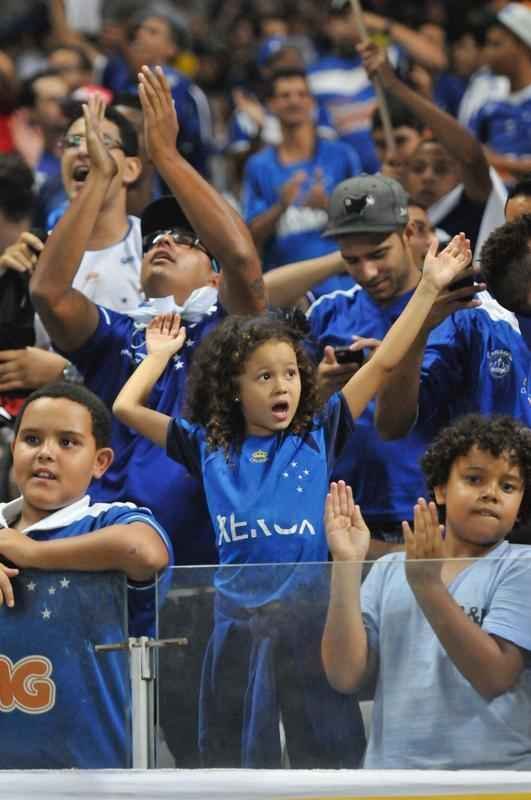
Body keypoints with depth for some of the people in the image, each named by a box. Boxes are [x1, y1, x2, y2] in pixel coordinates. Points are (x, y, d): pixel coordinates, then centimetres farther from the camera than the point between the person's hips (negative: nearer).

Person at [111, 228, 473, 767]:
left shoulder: (318, 436, 4)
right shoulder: (208, 447, 8)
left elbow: (383, 361, 2)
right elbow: (126, 408, 8)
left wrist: (429, 287, -1)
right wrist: (161, 355, 16)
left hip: (309, 614, -1)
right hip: (238, 618, 1)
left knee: (326, 753, 2)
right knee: (234, 755, 8)